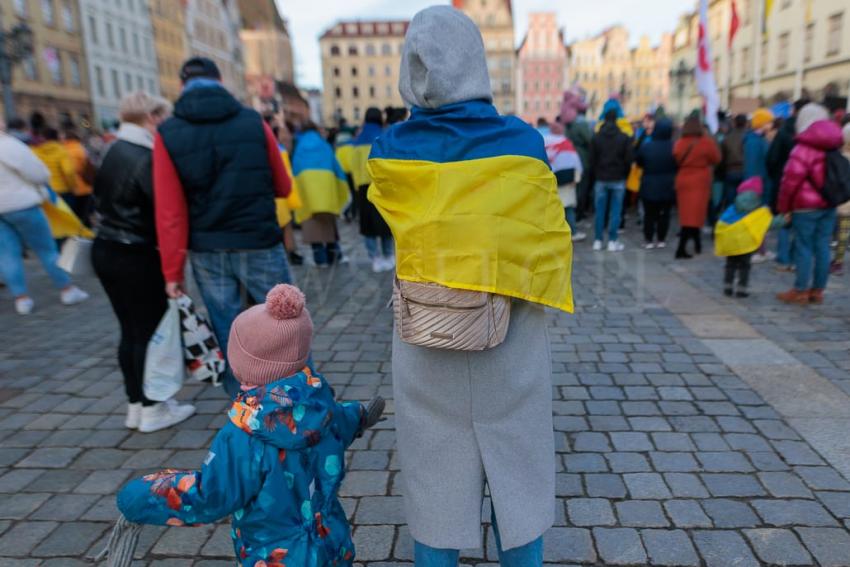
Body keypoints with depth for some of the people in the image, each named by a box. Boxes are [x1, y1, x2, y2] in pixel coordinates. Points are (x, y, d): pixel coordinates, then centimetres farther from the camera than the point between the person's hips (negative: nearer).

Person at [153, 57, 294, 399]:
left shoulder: (167, 135, -2)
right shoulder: (254, 122, -1)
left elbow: (169, 212, -6)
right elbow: (283, 187, 8)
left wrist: (172, 271, 0)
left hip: (207, 252, 1)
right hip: (259, 244, -1)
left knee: (227, 332, 13)